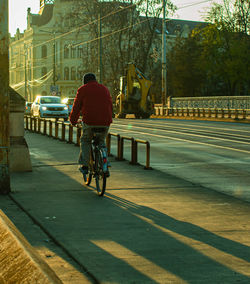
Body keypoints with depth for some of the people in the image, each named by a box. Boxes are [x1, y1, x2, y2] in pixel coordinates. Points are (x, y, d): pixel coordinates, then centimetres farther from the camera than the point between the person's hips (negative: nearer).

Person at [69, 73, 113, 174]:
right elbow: (110, 106, 23)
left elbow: (76, 106, 9)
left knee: (85, 141, 17)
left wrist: (73, 120, 21)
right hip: (105, 122, 3)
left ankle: (84, 165, 9)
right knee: (101, 141, 22)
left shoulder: (82, 89, 6)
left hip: (89, 121, -3)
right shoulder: (104, 89, 18)